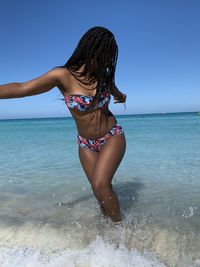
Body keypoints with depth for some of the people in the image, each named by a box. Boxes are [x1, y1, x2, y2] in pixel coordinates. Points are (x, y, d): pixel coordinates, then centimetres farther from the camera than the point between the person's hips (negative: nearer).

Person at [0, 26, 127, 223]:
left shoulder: (103, 75, -3)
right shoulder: (63, 75, -14)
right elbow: (22, 88, -17)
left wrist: (120, 96, 44)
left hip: (112, 137, 1)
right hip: (86, 144, 0)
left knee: (101, 185, -17)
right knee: (99, 190, 4)